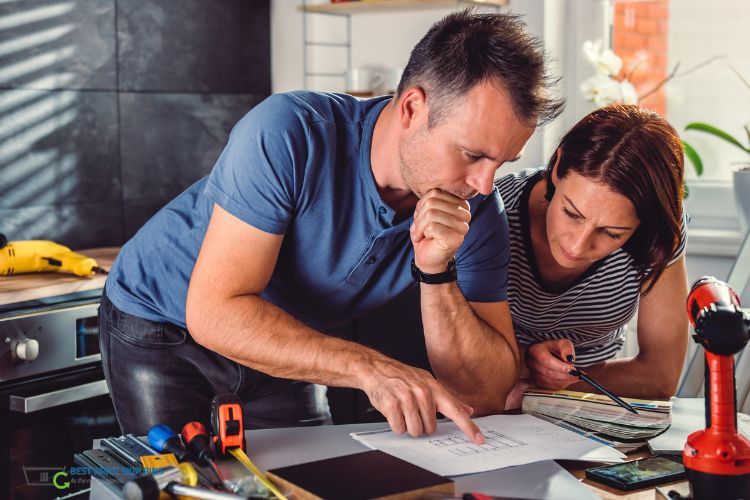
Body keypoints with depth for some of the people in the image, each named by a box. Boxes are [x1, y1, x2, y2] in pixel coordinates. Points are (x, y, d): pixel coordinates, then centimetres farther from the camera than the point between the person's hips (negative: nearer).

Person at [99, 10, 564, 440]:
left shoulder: (477, 213, -19)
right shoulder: (292, 133, -33)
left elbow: (485, 393, -21)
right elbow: (214, 312, -37)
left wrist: (437, 273, -36)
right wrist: (371, 368, -46)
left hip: (283, 343, 4)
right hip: (160, 320, -4)